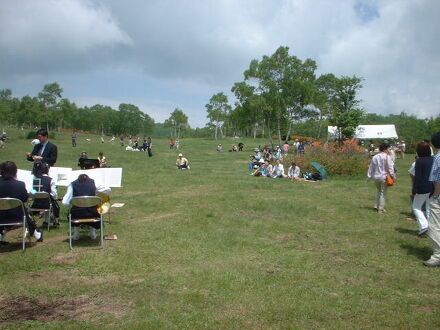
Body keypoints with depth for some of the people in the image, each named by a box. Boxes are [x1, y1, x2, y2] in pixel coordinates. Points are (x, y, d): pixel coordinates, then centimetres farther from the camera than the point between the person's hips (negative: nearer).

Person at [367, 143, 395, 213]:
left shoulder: (374, 157, 7)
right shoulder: (387, 157, -10)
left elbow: (371, 168, 12)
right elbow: (390, 168, -12)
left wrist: (369, 177, 19)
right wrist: (393, 176, -5)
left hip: (376, 177, 6)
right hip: (384, 177, -5)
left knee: (379, 191, 24)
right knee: (383, 193, 3)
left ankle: (376, 205, 20)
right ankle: (381, 209, 4)